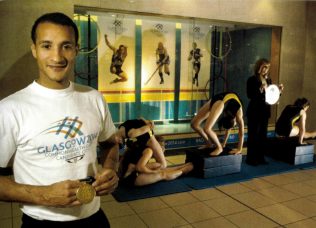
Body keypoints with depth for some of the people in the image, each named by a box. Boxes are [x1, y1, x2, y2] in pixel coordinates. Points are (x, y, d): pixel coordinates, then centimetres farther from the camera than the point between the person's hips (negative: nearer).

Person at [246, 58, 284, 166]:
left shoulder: (268, 80, 10)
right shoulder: (252, 80, -8)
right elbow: (250, 95, -17)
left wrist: (278, 90, -2)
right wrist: (260, 89, -27)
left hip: (265, 111, 6)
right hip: (254, 111, -6)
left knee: (263, 135, 10)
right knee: (253, 135, -2)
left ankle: (260, 157, 19)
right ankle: (250, 158, 5)